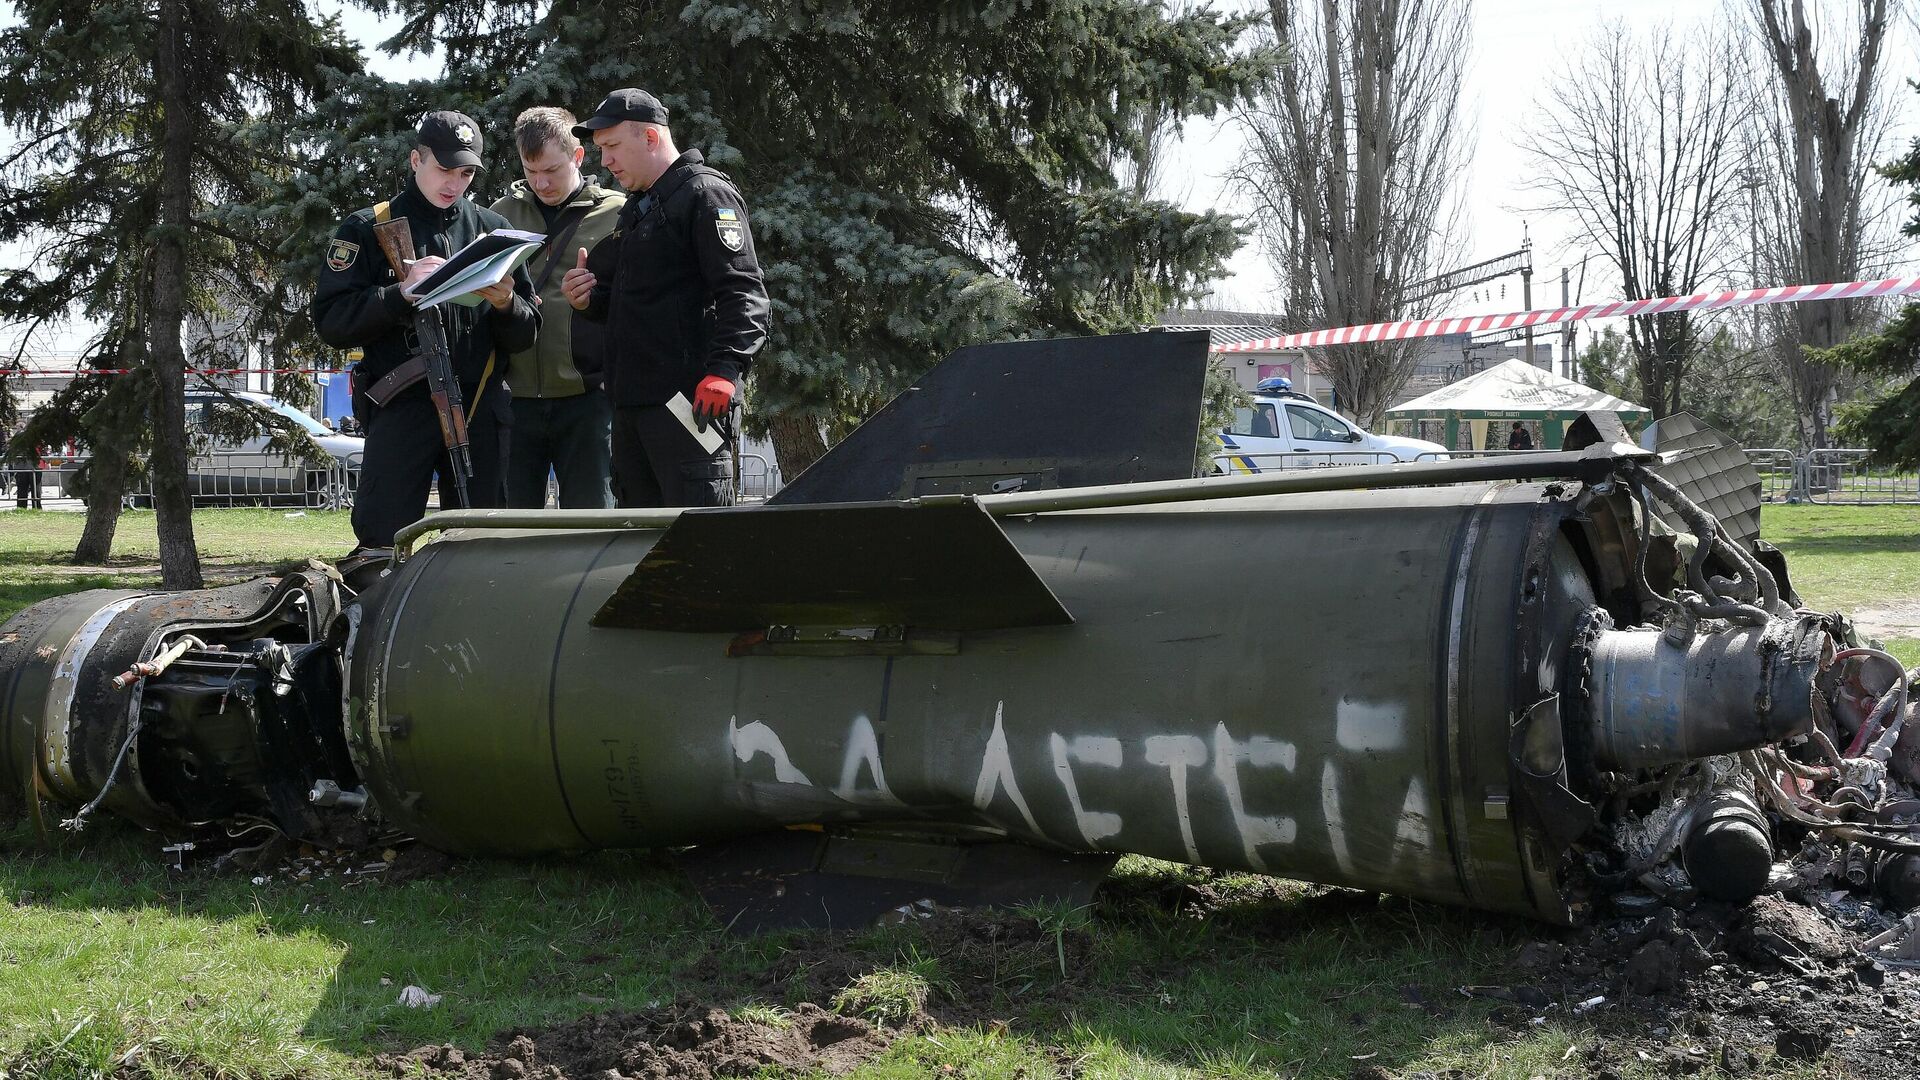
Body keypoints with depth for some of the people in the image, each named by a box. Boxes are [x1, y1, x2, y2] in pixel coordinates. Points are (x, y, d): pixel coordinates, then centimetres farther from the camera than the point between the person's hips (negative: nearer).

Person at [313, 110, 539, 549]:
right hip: (401, 409, -3)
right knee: (382, 539, -9)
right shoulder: (368, 229, 7)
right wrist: (402, 291, -15)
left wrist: (505, 303, -10)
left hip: (480, 408, 3)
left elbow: (525, 336, 12)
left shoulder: (492, 229, 14)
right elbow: (330, 321, -3)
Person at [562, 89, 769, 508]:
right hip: (630, 401, 10)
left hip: (687, 400, -10)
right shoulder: (633, 210, 24)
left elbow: (743, 292, -16)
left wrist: (723, 371, -27)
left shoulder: (706, 194, -6)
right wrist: (588, 300, 11)